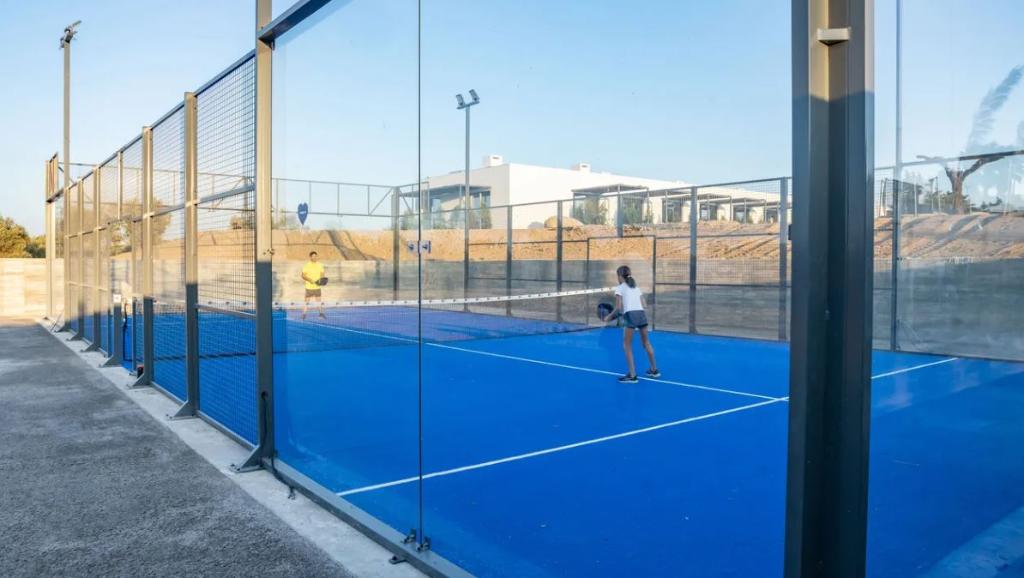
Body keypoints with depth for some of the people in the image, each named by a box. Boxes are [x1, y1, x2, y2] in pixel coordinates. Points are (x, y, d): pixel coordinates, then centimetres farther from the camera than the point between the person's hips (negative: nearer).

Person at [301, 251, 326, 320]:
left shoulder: (320, 265, 3)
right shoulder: (307, 266, -8)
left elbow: (322, 274, 10)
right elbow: (303, 276, -7)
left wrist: (321, 279, -11)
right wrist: (309, 280, -22)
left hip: (317, 286, 3)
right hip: (309, 287, -3)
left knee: (320, 300, 5)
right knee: (307, 301, 1)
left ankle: (321, 313, 18)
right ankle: (304, 314, 9)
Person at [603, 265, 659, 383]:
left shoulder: (620, 288, 6)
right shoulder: (636, 287, 23)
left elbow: (619, 308, -2)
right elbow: (643, 305, 18)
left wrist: (609, 316, 12)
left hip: (631, 316, -6)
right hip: (642, 314, 6)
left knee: (627, 345, 5)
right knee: (646, 343, 21)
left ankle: (632, 375, 1)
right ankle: (654, 370, 32)